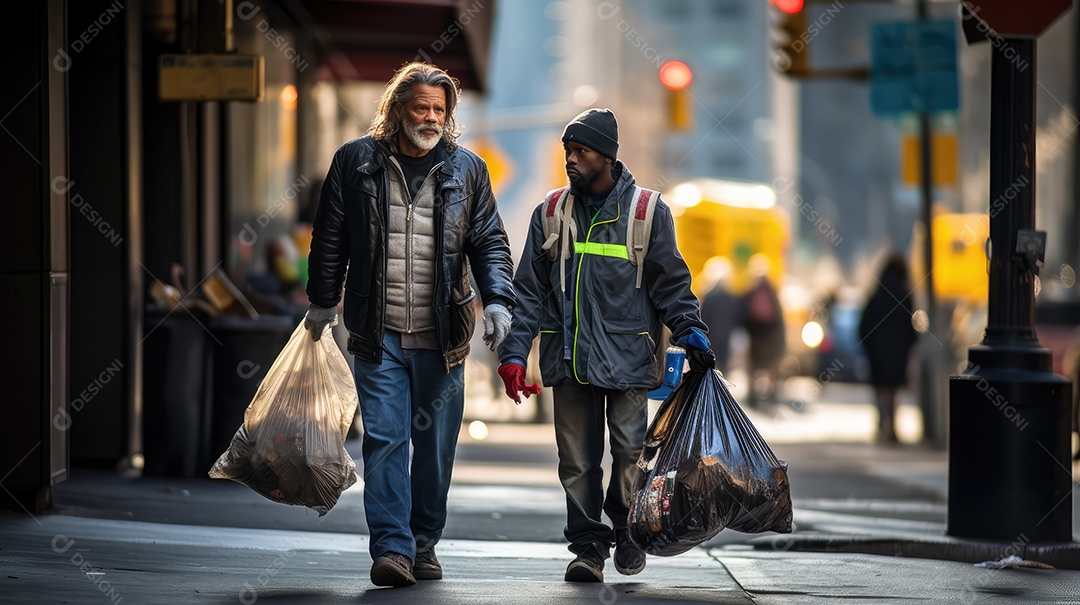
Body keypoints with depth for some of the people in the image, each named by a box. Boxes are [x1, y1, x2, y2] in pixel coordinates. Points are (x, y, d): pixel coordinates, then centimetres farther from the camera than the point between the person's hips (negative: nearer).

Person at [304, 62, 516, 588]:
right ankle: (392, 549, -11)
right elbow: (330, 239, 11)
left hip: (441, 337, 1)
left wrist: (498, 301, -6)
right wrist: (322, 303, 12)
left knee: (436, 444, 6)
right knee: (384, 440, -9)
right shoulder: (355, 162, 4)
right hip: (378, 334, -1)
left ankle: (424, 545, 18)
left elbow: (489, 242, 8)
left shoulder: (466, 169, 7)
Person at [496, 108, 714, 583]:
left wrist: (690, 332, -7)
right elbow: (529, 289, 9)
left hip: (627, 356, -2)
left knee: (630, 451, -2)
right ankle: (589, 545, 9)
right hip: (569, 358, 2)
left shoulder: (647, 211, 1)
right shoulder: (551, 212, 8)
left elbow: (670, 282, 7)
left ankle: (628, 531, 20)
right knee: (577, 459, 0)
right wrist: (514, 352, 1)